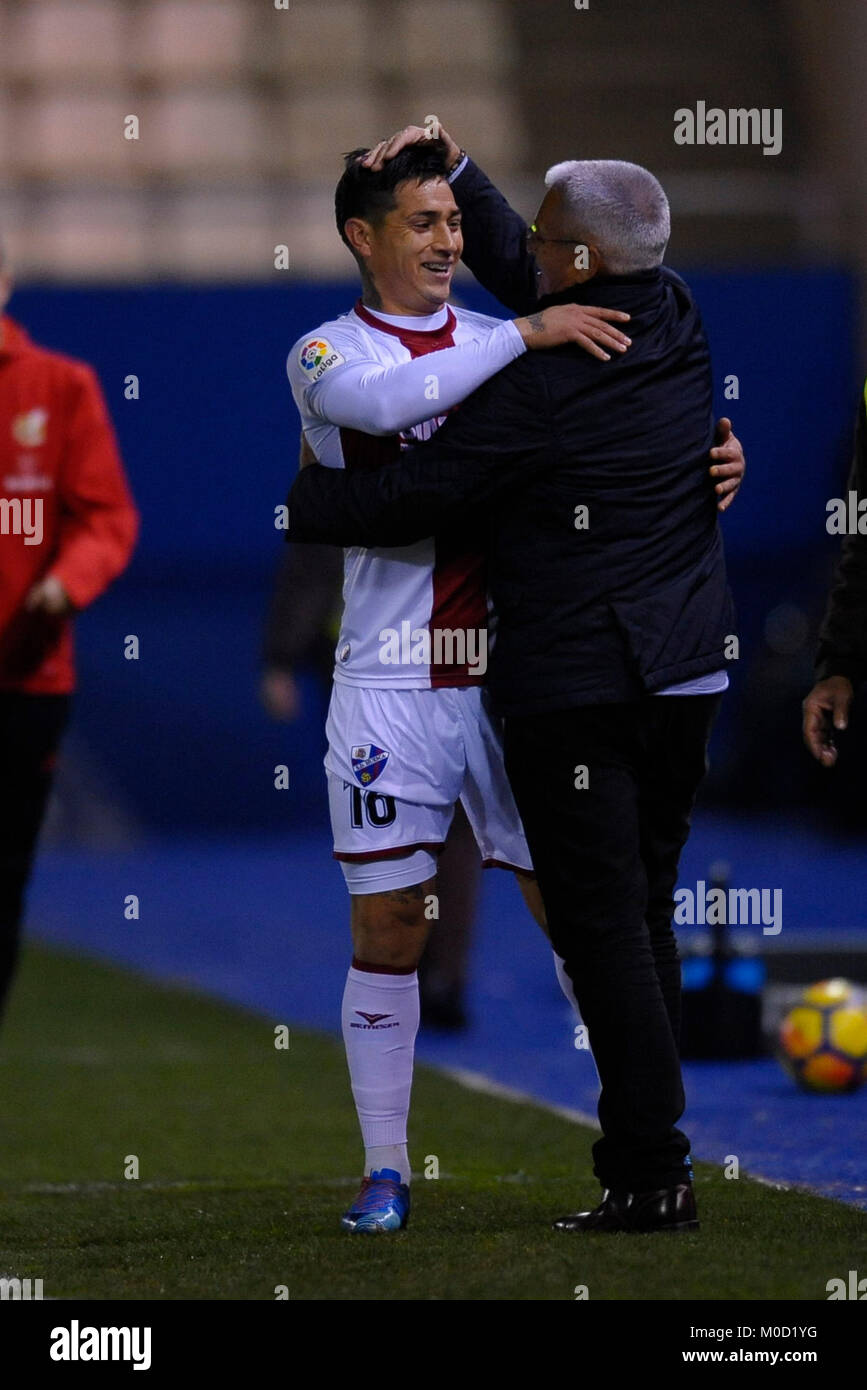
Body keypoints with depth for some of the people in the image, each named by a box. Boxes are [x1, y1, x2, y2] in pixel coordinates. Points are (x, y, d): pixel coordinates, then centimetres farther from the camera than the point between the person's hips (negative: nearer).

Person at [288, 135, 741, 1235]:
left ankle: (652, 1174, -6)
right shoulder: (676, 325, 6)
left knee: (603, 927, -4)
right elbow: (527, 284, 23)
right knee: (643, 916, 13)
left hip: (576, 684, -8)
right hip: (685, 678, 8)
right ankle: (646, 1161, 15)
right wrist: (457, 174, 26)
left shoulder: (539, 384, -17)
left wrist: (299, 500, 7)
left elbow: (413, 495, -10)